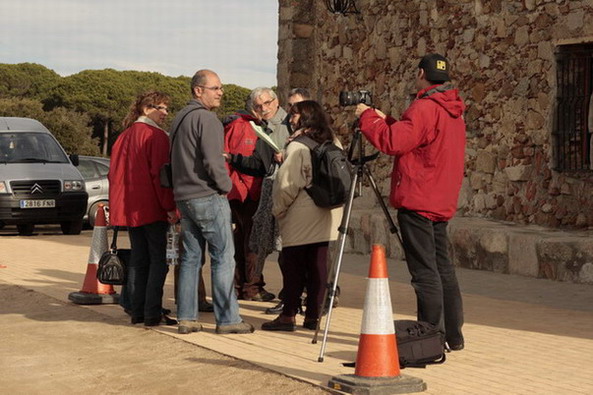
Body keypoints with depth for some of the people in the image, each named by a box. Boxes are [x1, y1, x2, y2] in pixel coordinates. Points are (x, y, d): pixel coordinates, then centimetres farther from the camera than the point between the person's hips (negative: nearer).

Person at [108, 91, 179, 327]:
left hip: (128, 208, 8)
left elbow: (114, 173, 16)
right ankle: (152, 314, -6)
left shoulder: (125, 136, 13)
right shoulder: (155, 136, -11)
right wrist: (170, 207, -14)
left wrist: (117, 205, 21)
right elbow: (160, 174, -17)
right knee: (158, 259, -3)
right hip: (151, 208, -8)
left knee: (138, 259, 12)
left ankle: (137, 311, 12)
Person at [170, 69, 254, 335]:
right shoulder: (206, 118, -12)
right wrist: (226, 186, -5)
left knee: (190, 257, 10)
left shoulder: (180, 119, 17)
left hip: (184, 197, 9)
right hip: (208, 196, -9)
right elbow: (212, 160, -19)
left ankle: (186, 318, 11)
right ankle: (227, 318, -3)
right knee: (223, 257, -4)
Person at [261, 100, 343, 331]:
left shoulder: (297, 146, -11)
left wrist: (278, 209, -1)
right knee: (318, 264, 6)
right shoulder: (333, 144, 10)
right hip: (326, 216, 6)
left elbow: (288, 184, -11)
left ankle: (288, 315, 2)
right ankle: (313, 315, 8)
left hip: (300, 216, -6)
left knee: (293, 265, 0)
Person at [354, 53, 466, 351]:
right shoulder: (453, 110, 15)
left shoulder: (425, 108, -15)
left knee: (425, 271, -6)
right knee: (442, 266, 13)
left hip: (418, 201, -9)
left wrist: (367, 117, -6)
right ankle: (453, 335, 17)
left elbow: (393, 142, -20)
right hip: (441, 202, 9)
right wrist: (385, 120, 20)